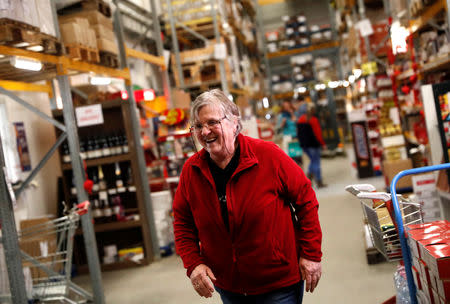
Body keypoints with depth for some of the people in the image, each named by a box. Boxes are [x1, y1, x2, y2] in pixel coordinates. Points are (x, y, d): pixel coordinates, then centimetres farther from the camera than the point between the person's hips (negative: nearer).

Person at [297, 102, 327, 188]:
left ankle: (309, 176, 9)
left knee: (313, 160, 22)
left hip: (303, 144, 6)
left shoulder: (300, 119, 7)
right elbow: (318, 133, -15)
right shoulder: (314, 120, -13)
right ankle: (319, 182, 6)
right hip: (313, 144, -6)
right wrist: (323, 144, -9)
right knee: (316, 162, 2)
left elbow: (298, 132, 11)